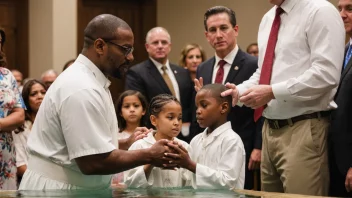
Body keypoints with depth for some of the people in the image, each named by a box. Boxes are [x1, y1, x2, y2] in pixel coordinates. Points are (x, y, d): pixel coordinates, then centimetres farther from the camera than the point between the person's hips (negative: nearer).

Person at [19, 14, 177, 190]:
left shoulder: (84, 80, 12)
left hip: (70, 186, 10)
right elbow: (94, 162, -26)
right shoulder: (82, 89, -21)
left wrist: (124, 143, 9)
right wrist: (148, 156, -16)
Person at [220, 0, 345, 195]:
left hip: (303, 130, -8)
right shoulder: (268, 18, 16)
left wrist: (272, 91, -22)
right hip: (270, 128, 8)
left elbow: (326, 73, -20)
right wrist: (240, 91, 3)